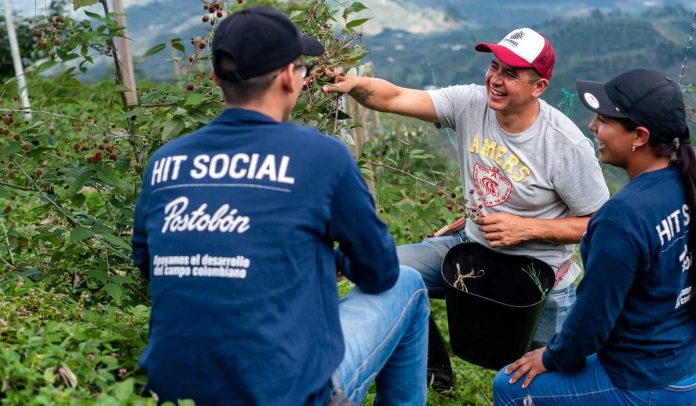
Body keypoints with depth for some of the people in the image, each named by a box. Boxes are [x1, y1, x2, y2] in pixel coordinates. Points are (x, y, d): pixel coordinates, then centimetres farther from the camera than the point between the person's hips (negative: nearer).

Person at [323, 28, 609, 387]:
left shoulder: (567, 146, -22)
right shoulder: (470, 103, -12)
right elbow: (395, 98, -20)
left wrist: (527, 228, -23)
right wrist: (353, 83, -41)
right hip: (473, 246, 4)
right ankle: (434, 368, 13)